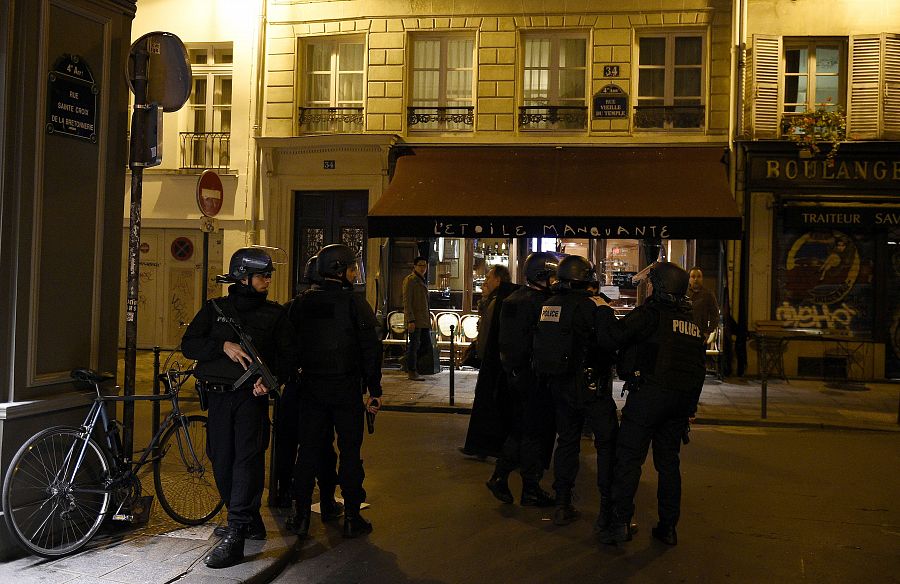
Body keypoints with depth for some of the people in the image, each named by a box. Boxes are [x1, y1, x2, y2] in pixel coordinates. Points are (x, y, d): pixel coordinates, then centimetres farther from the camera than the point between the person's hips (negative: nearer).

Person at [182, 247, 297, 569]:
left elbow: (288, 356, 6)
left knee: (247, 459, -15)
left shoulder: (274, 313, 8)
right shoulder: (214, 309, 9)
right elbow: (188, 344, 2)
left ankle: (235, 537, -15)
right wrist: (224, 345, -13)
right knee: (222, 464, 7)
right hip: (219, 395, 3)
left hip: (252, 395, -2)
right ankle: (250, 521, 26)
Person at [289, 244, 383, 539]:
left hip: (311, 386, 3)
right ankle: (352, 517, 11)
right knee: (350, 451, 5)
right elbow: (371, 348, -9)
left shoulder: (302, 303, 4)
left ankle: (301, 516, 15)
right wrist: (374, 390, -4)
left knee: (309, 449, 10)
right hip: (346, 387, -3)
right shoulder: (355, 302, -8)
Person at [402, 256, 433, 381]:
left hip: (424, 320, 9)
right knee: (414, 345, -2)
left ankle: (411, 364, 24)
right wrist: (410, 320, -20)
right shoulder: (410, 280, -8)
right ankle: (412, 372, 7)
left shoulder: (424, 281, 19)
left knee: (427, 346, 9)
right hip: (415, 320, -9)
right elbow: (406, 301, -14)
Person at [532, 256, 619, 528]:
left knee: (566, 441, 15)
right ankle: (608, 508, 5)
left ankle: (562, 505, 18)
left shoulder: (549, 305, 6)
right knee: (607, 443, 4)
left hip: (559, 384, 7)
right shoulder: (591, 304, -14)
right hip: (590, 386, -6)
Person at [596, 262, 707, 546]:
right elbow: (698, 365, 18)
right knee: (669, 461, 13)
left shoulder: (650, 312, -8)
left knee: (628, 458, -1)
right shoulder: (692, 321, 15)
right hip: (683, 399, 7)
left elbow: (611, 338, -16)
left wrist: (604, 310, 1)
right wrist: (690, 403, 23)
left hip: (648, 394, -7)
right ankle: (668, 527, 17)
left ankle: (621, 522, -3)